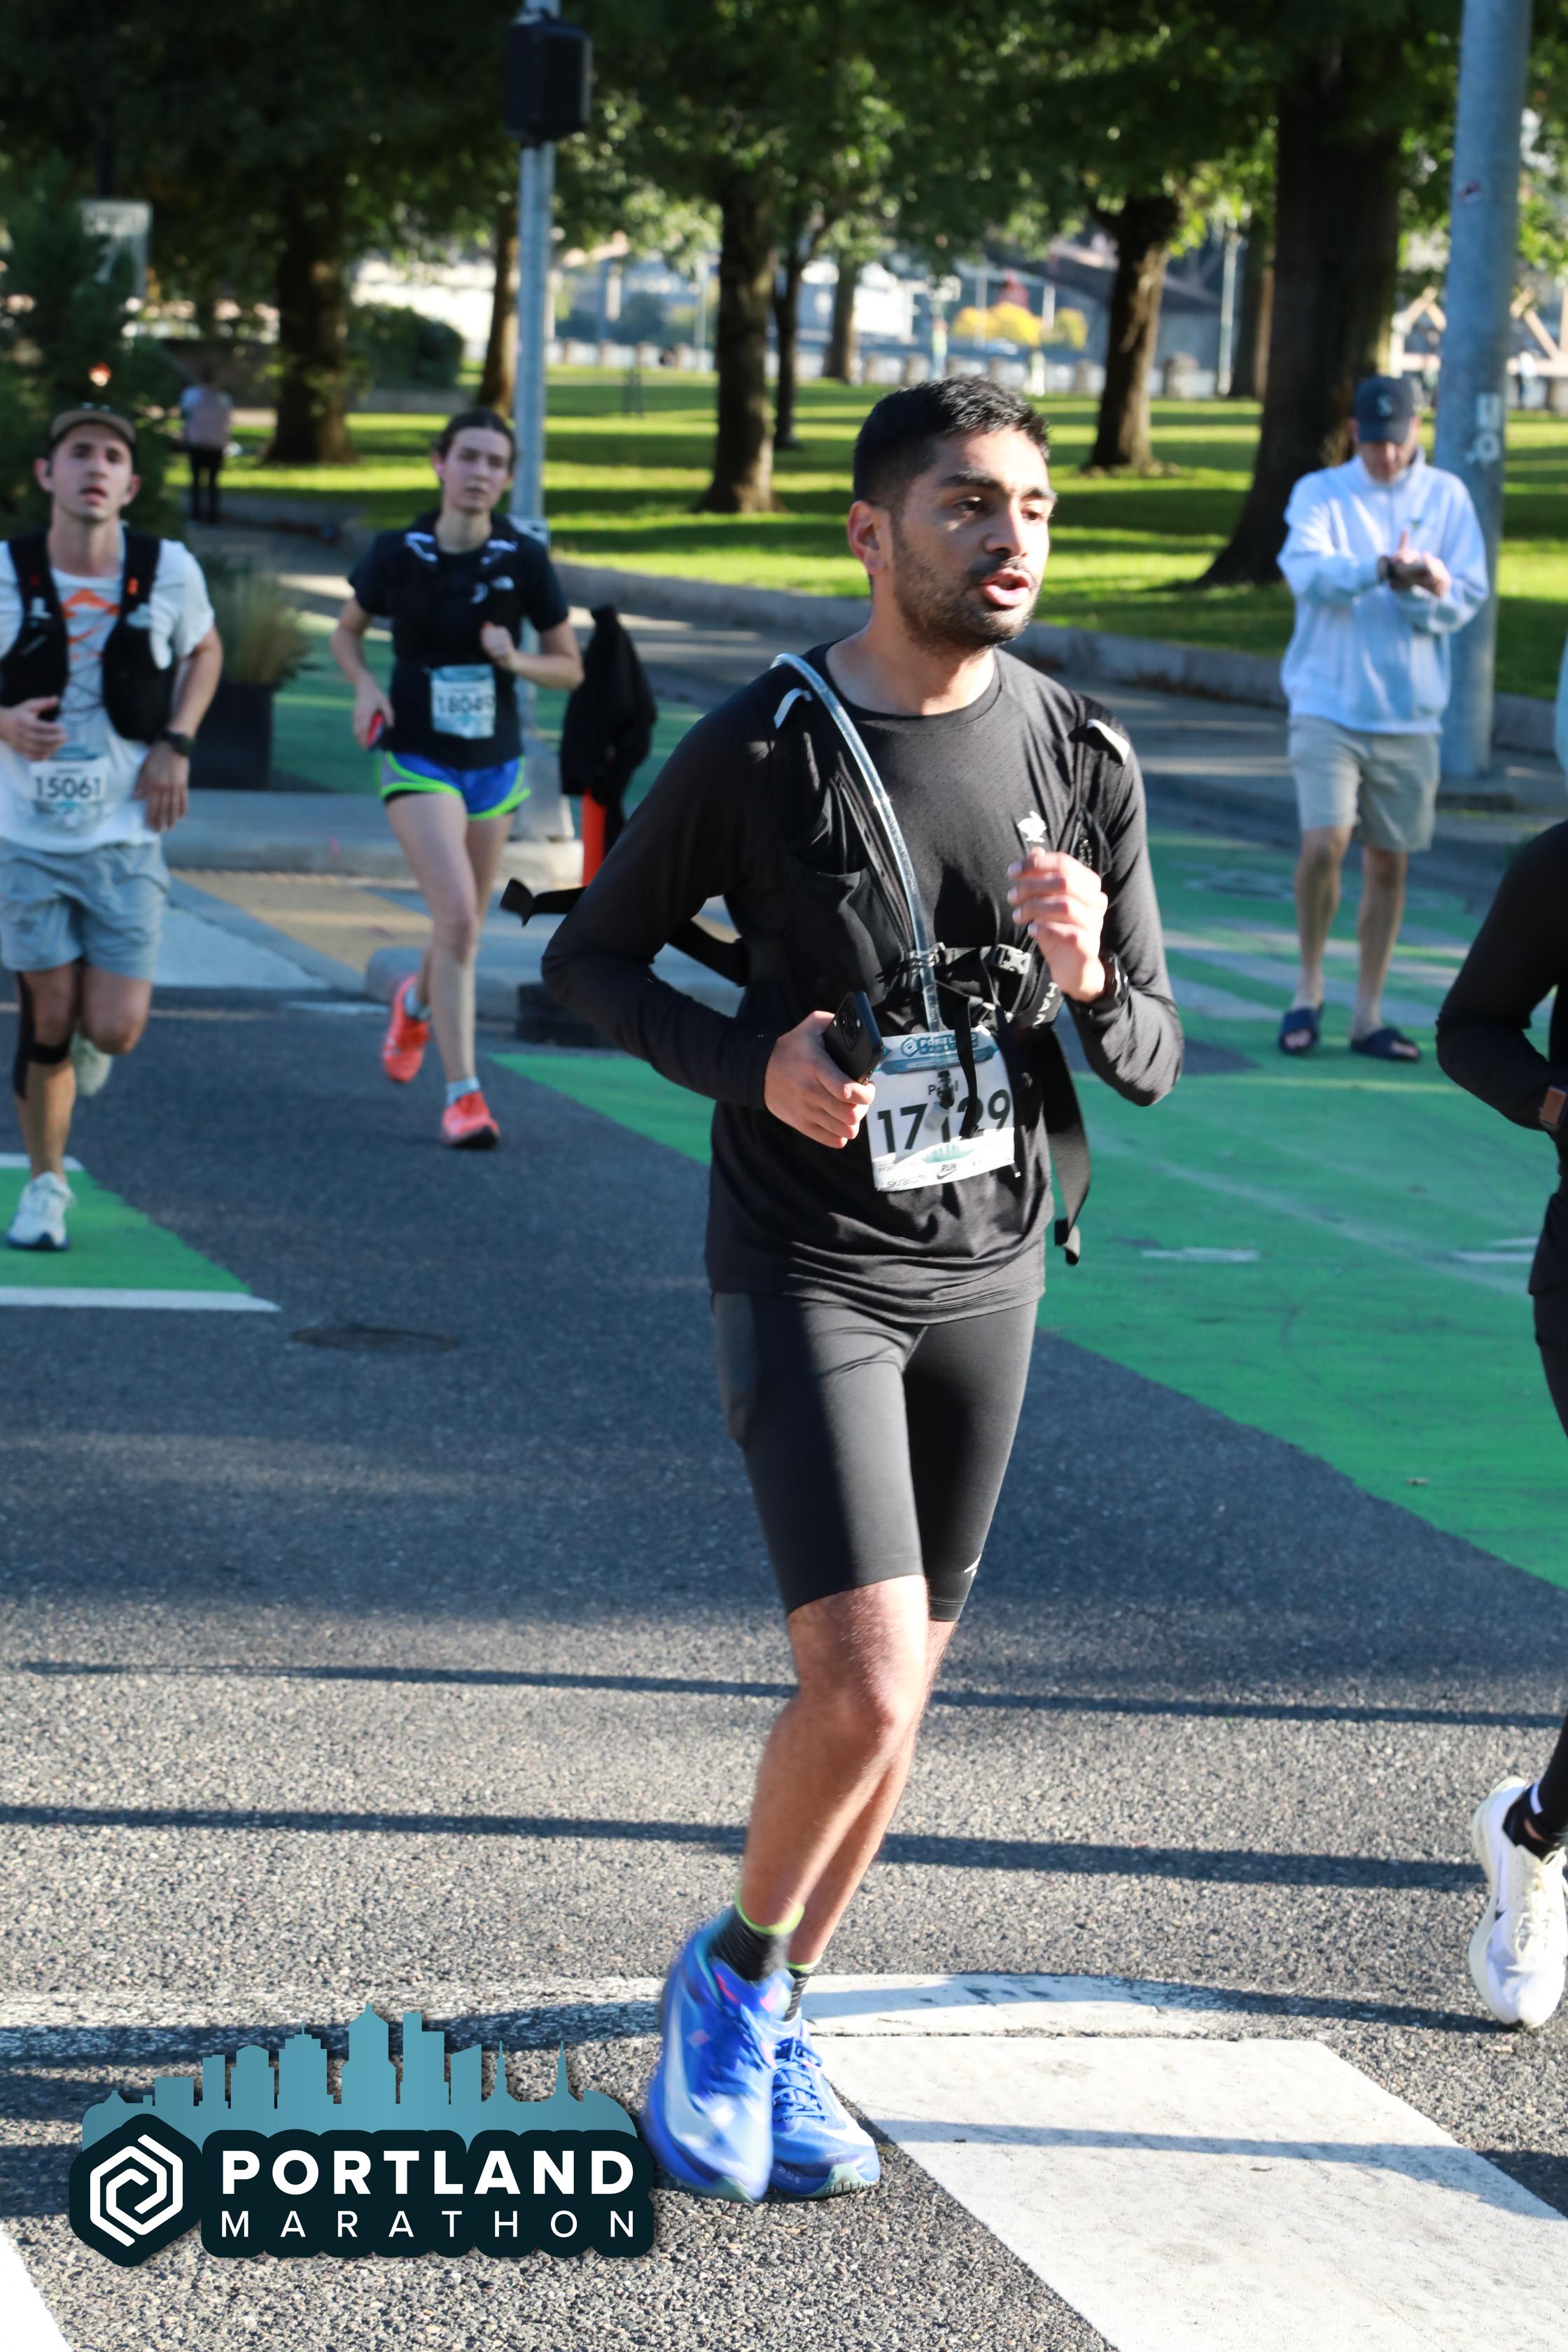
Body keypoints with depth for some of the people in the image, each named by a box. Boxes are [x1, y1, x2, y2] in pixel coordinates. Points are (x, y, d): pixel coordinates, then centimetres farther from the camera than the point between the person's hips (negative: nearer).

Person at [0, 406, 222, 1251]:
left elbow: (204, 652, 14)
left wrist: (176, 744, 0)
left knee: (114, 1030, -7)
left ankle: (85, 1038, 32)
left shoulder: (169, 570, -6)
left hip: (125, 839, 1)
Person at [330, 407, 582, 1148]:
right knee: (457, 918, -20)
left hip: (494, 765, 3)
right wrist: (364, 685, -9)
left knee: (463, 926, 17)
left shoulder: (524, 561, -6)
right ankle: (462, 1095, -16)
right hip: (418, 761, -3)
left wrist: (516, 661, -18)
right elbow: (346, 630, 10)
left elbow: (570, 667, 2)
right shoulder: (395, 554, -7)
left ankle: (417, 1004, 53)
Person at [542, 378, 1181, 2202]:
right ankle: (733, 1978, 10)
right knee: (861, 1688, -17)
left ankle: (769, 2038, 29)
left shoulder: (1081, 758, -1)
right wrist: (753, 1062, -16)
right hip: (806, 1275, -4)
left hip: (988, 1271, 5)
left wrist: (1089, 980, -19)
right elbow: (591, 956, 0)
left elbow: (1151, 1062, 4)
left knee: (894, 1693, 11)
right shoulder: (757, 751, -11)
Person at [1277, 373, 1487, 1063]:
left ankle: (1368, 1015, 14)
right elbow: (1307, 568, -18)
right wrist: (1385, 570, -34)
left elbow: (1468, 595, 1)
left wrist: (1417, 590, -20)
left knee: (1389, 862, 5)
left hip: (1410, 714, 2)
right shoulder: (1319, 493, 1)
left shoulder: (1447, 497, 7)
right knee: (1324, 842, -17)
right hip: (1327, 703, -2)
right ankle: (1308, 986, 4)